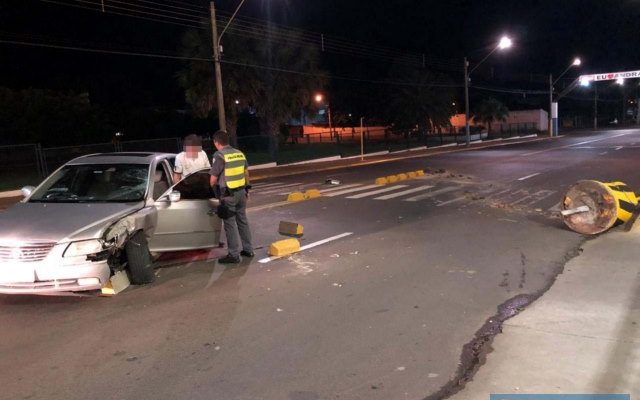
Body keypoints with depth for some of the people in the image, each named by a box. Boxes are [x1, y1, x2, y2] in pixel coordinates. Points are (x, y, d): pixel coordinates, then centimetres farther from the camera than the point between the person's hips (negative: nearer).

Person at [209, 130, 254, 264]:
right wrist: (246, 189, 24)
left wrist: (212, 188, 6)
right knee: (242, 220, 16)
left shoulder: (219, 156, -14)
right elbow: (246, 173, 15)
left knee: (230, 224, -1)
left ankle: (234, 255, 4)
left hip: (227, 194, -7)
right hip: (241, 191, 7)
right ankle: (248, 249, 24)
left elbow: (213, 178, -13)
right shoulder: (239, 153, 7)